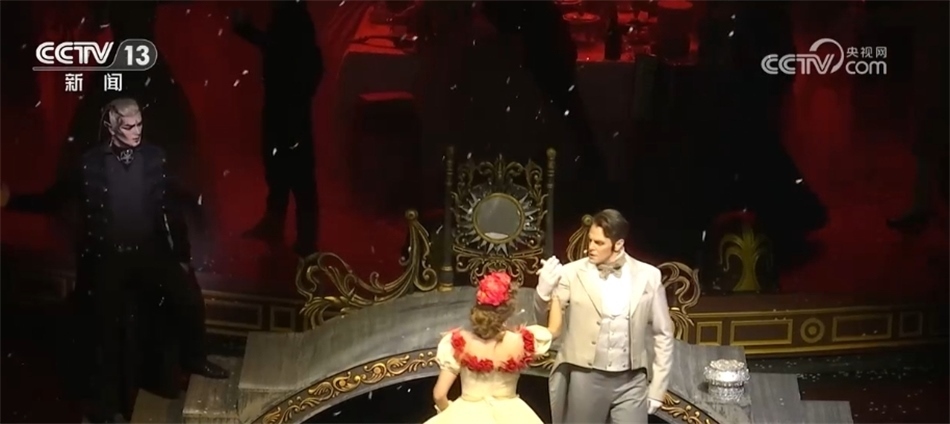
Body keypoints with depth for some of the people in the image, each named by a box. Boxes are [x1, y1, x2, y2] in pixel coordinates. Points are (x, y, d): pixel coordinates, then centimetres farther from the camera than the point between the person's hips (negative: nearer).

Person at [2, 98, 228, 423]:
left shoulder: (155, 157, -3)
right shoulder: (91, 163, -7)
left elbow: (171, 209, 2)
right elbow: (54, 199, 0)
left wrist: (183, 255, 6)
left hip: (151, 253, 2)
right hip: (107, 259, -1)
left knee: (190, 300, -1)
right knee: (107, 334, 7)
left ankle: (193, 359, 29)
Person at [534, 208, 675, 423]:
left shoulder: (648, 276, 0)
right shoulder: (573, 273, -3)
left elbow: (662, 334, 6)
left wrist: (657, 389, 3)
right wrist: (544, 288, -26)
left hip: (630, 383, 0)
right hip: (584, 380, 0)